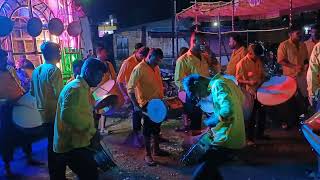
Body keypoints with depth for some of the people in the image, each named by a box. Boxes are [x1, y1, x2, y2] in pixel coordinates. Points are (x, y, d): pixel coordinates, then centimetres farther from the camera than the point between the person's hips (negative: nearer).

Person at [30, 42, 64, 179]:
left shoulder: (36, 71, 9)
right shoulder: (54, 70, -17)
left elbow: (32, 92, 17)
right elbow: (59, 94, -23)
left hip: (44, 114, 8)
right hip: (55, 114, -8)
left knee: (51, 144, 19)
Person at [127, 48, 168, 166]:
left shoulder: (156, 67, 6)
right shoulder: (139, 69, -18)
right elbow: (130, 88, -20)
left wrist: (162, 98, 16)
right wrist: (136, 105, -26)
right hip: (147, 104, -8)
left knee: (157, 127, 19)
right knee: (148, 129, 3)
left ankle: (156, 150, 36)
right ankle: (147, 155, 17)